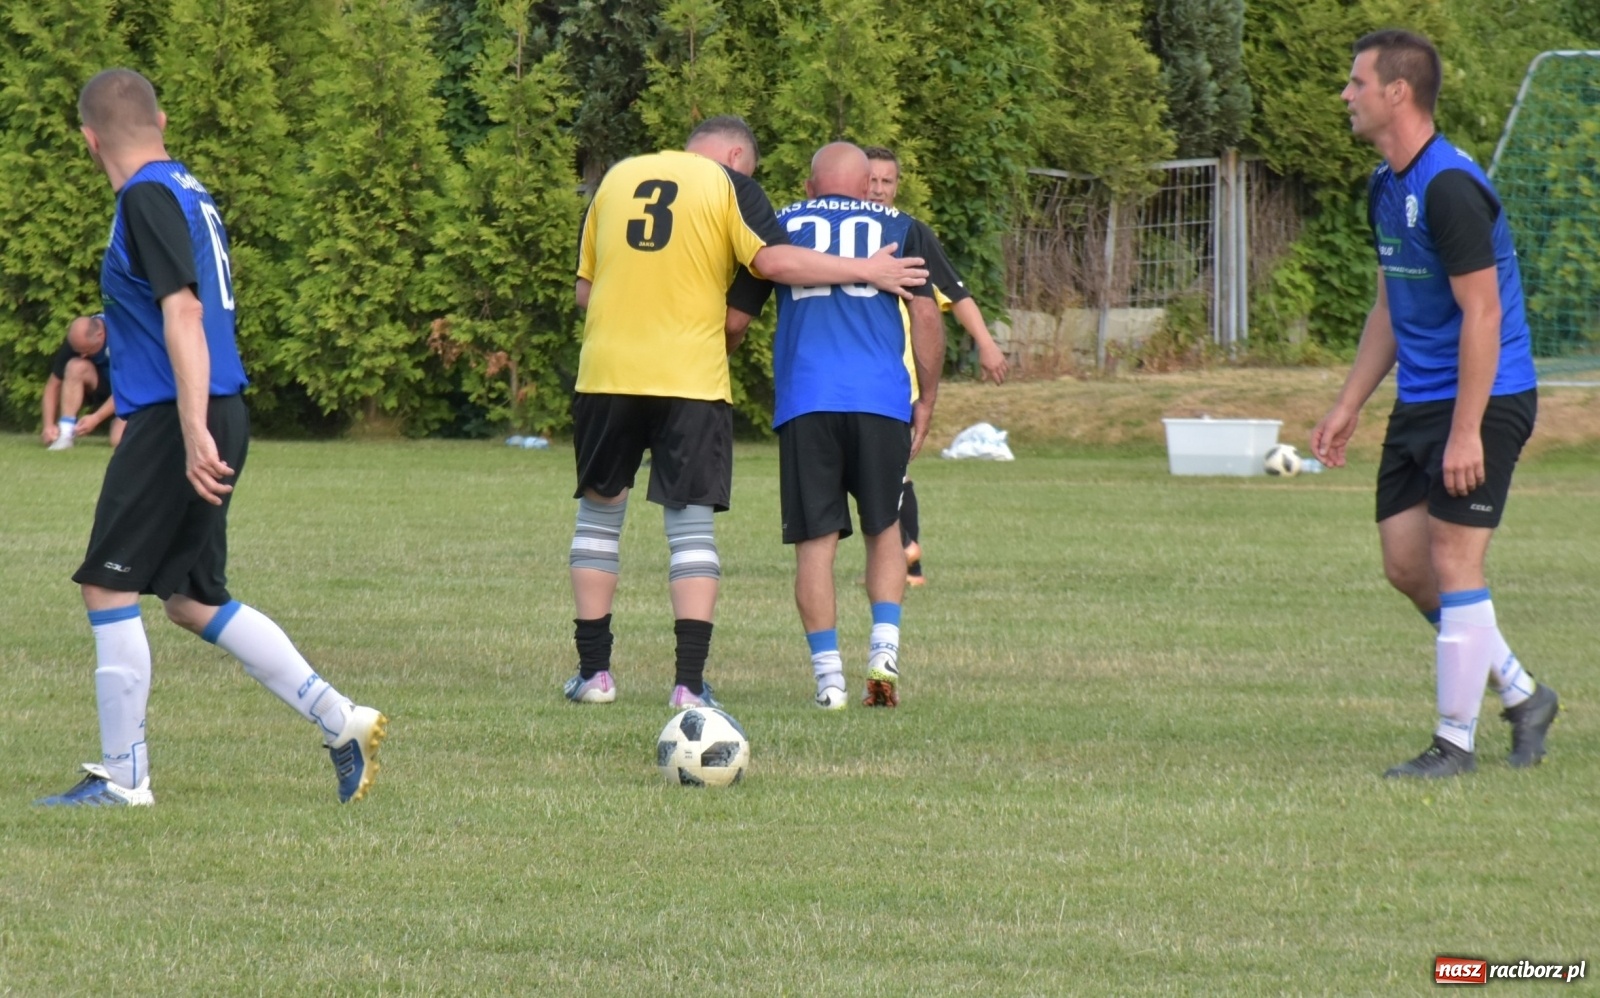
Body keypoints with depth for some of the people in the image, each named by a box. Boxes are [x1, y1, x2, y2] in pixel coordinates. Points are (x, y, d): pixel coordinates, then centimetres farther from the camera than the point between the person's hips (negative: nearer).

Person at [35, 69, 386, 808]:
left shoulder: (147, 198, -12)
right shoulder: (190, 192, 16)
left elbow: (182, 310, -21)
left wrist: (194, 431, -26)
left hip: (172, 420, -9)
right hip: (215, 415, 9)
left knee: (109, 587, -3)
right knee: (192, 599, 14)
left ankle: (123, 776, 0)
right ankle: (341, 721, 11)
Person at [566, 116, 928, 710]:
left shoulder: (616, 179, 14)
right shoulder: (728, 185, 2)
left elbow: (584, 289, 16)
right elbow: (773, 261, -10)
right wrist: (866, 272, -2)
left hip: (606, 372, 3)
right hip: (691, 380, -3)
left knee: (599, 512, 15)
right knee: (691, 525, 0)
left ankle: (593, 672, 15)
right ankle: (690, 681, -8)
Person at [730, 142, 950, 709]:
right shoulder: (901, 228, 14)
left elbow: (734, 317, 15)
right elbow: (927, 317, 6)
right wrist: (925, 401, 14)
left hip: (804, 402, 0)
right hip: (882, 401, 0)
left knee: (816, 540, 3)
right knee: (884, 530, 16)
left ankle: (828, 677, -4)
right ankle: (884, 651, 0)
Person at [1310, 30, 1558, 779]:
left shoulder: (1450, 188, -20)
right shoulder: (1385, 187, 11)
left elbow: (1482, 312, -21)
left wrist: (1465, 432, -23)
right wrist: (1349, 405, 19)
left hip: (1483, 401, -9)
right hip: (1418, 402, 9)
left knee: (1453, 562, -8)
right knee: (1405, 563, 8)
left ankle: (1456, 742, -1)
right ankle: (1521, 695, 22)